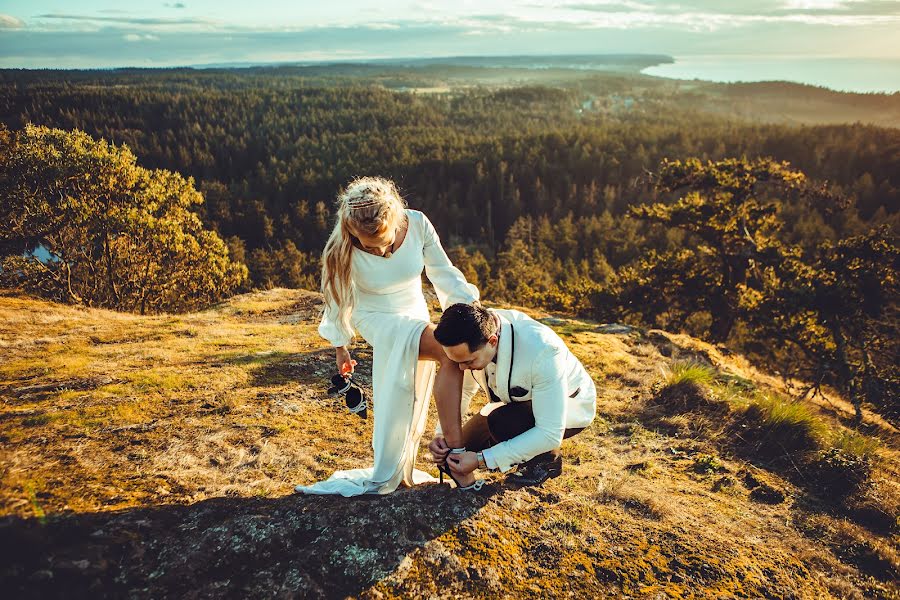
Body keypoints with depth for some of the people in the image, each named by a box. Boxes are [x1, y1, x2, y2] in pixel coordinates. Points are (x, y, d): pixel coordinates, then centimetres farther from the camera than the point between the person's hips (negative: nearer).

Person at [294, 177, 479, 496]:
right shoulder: (344, 252, -25)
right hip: (378, 322, -4)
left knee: (412, 404, 7)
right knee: (451, 352, -28)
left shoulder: (418, 224, -21)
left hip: (415, 315, 4)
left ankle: (404, 473, 25)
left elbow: (443, 272, -7)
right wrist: (340, 347, 3)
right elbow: (338, 301, -8)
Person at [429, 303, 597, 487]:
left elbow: (550, 434, -36)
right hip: (523, 402, 6)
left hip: (569, 406, -6)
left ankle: (547, 458, -4)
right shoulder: (471, 337, -22)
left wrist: (482, 459, -36)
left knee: (501, 422, -32)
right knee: (463, 448, 0)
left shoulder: (542, 352, -41)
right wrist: (443, 435, -20)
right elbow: (462, 390, -4)